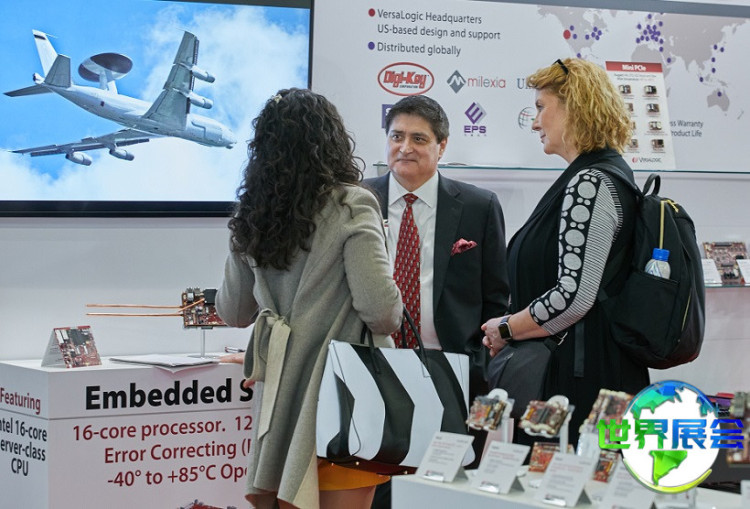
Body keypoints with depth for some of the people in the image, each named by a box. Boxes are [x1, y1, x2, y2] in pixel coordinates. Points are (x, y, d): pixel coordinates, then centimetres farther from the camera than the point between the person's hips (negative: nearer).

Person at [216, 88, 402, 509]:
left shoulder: (251, 219, 7)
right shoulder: (350, 206, -11)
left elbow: (233, 312, 17)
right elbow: (380, 308, -18)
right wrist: (391, 322, 4)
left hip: (281, 392, 6)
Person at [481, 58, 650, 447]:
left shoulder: (590, 184, -14)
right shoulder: (604, 175, 18)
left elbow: (573, 295, -22)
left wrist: (505, 329, -8)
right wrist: (515, 326, 15)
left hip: (578, 380, -10)